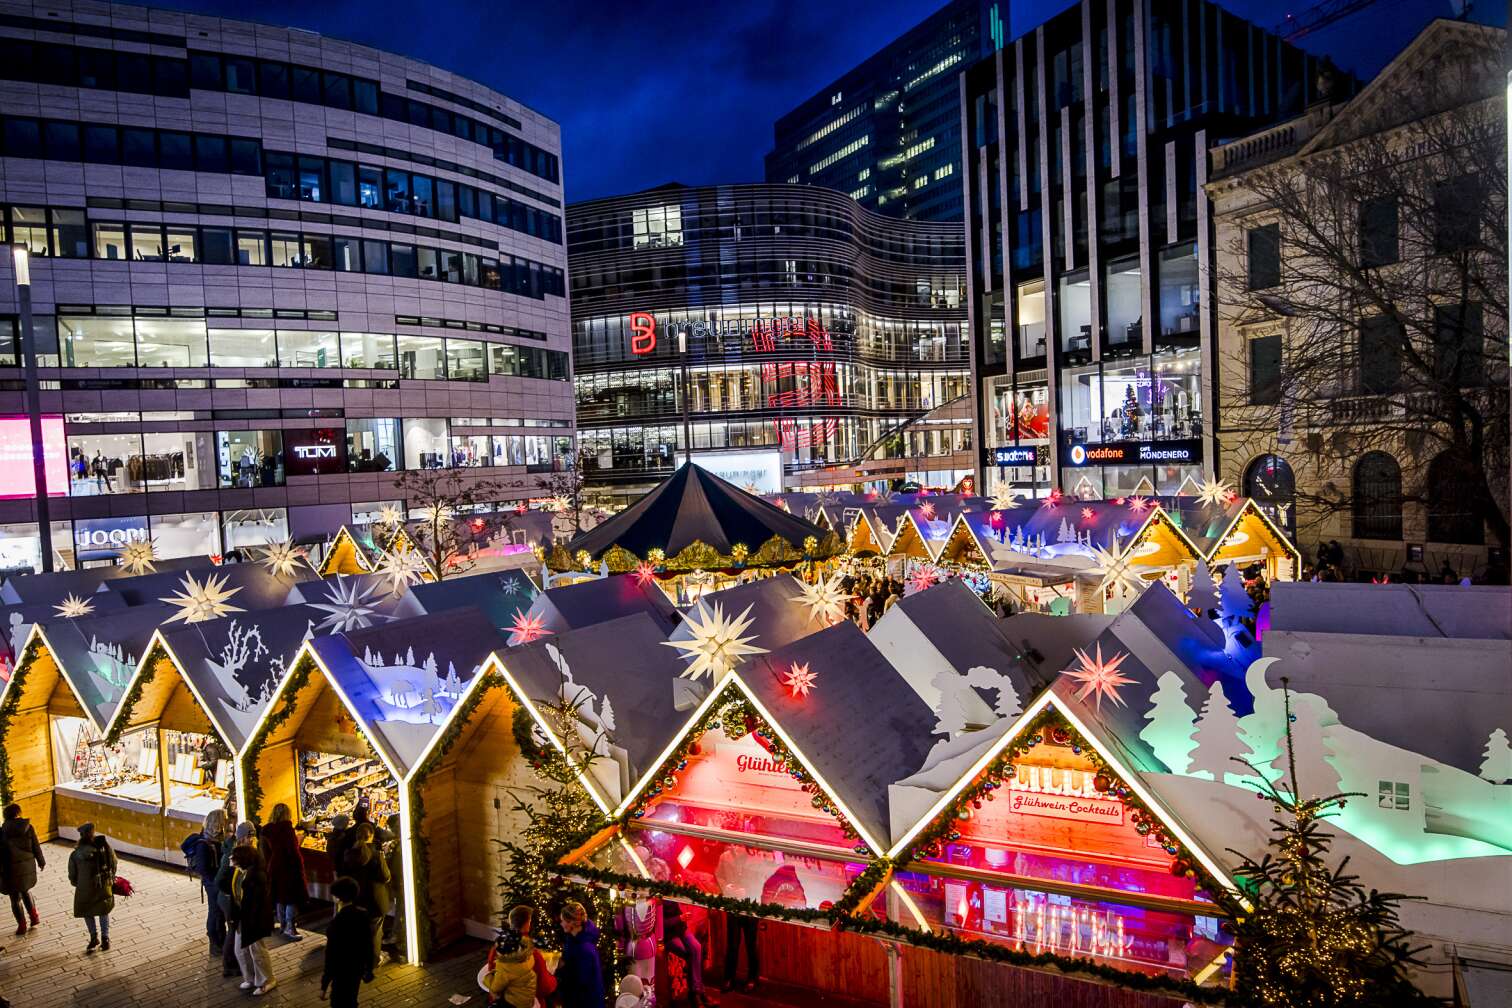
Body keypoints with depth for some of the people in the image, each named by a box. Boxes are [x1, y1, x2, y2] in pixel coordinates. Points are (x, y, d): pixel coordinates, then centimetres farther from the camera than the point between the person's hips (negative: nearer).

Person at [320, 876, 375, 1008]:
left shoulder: (337, 922, -25)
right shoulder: (363, 914, -5)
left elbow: (331, 955, -21)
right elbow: (369, 943, 4)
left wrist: (324, 985, -12)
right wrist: (369, 968, 17)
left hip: (343, 972, -6)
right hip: (358, 968, 7)